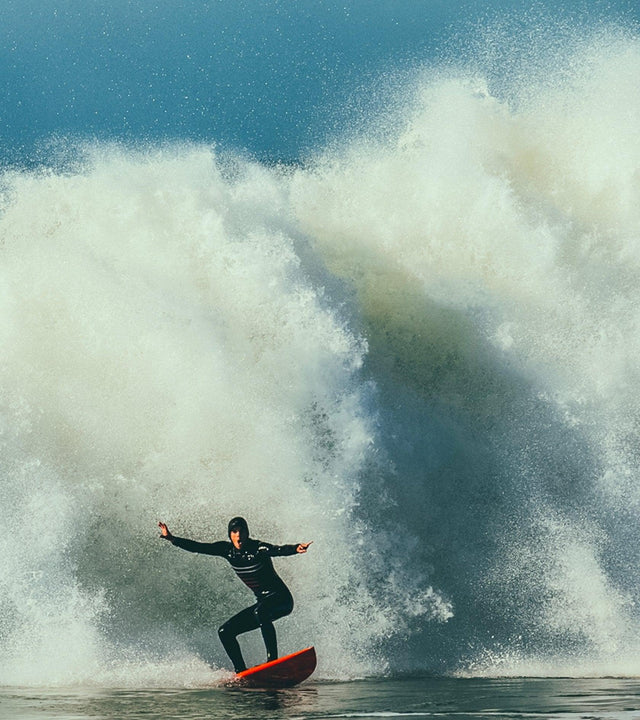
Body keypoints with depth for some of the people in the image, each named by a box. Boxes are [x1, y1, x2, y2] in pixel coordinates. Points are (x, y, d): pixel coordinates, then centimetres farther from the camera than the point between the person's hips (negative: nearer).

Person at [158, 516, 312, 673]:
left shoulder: (258, 548, -18)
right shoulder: (227, 550, 1)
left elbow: (279, 550, -37)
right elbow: (198, 547, 4)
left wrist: (295, 549, -57)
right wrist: (172, 538, 0)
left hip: (281, 598, -8)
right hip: (262, 603, 8)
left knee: (260, 613, -38)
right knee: (225, 632, 0)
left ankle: (273, 660, -37)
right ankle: (241, 672, 2)